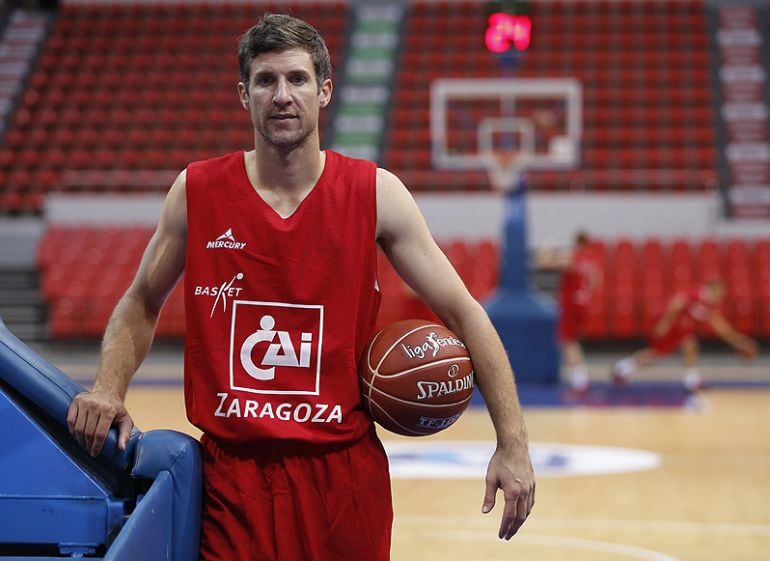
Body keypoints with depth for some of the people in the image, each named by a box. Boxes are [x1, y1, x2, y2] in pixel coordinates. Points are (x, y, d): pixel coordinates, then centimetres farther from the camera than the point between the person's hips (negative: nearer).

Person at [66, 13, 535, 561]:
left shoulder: (375, 193, -3)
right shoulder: (197, 191, 0)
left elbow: (463, 312, -2)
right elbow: (140, 305, 14)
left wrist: (513, 444, -9)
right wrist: (109, 386, -5)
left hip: (345, 470, 0)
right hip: (232, 471, 0)